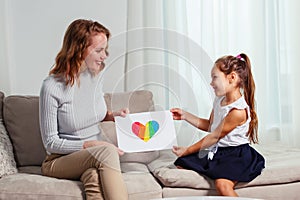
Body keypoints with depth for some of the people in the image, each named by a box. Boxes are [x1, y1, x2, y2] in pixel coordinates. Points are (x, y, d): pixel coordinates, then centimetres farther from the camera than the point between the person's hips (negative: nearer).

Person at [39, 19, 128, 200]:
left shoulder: (96, 75, 2)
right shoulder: (52, 86, -16)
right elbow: (51, 142, -12)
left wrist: (112, 115, 2)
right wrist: (89, 145, -20)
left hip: (96, 157, 4)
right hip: (59, 160, -4)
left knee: (93, 174, -33)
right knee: (106, 151, -33)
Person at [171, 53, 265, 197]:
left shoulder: (238, 110, -22)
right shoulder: (219, 100, 6)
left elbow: (214, 136, -17)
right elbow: (209, 126, 21)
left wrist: (187, 150, -10)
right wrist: (185, 115, 13)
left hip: (235, 154, -9)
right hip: (216, 151, 9)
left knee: (222, 184, -33)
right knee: (181, 165, 4)